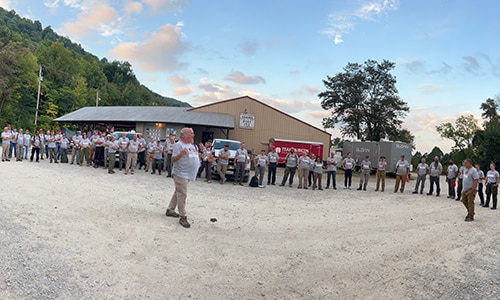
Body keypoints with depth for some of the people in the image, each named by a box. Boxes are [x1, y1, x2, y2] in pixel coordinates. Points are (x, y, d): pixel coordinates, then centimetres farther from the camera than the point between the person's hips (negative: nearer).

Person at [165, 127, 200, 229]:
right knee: (182, 195, -8)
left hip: (188, 174, 9)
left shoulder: (192, 145, 15)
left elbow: (194, 157, 26)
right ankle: (182, 217, -4)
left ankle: (170, 210, 31)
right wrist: (181, 154, -33)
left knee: (178, 193, 18)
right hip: (180, 174, -9)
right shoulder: (179, 145, -12)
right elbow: (173, 160, -17)